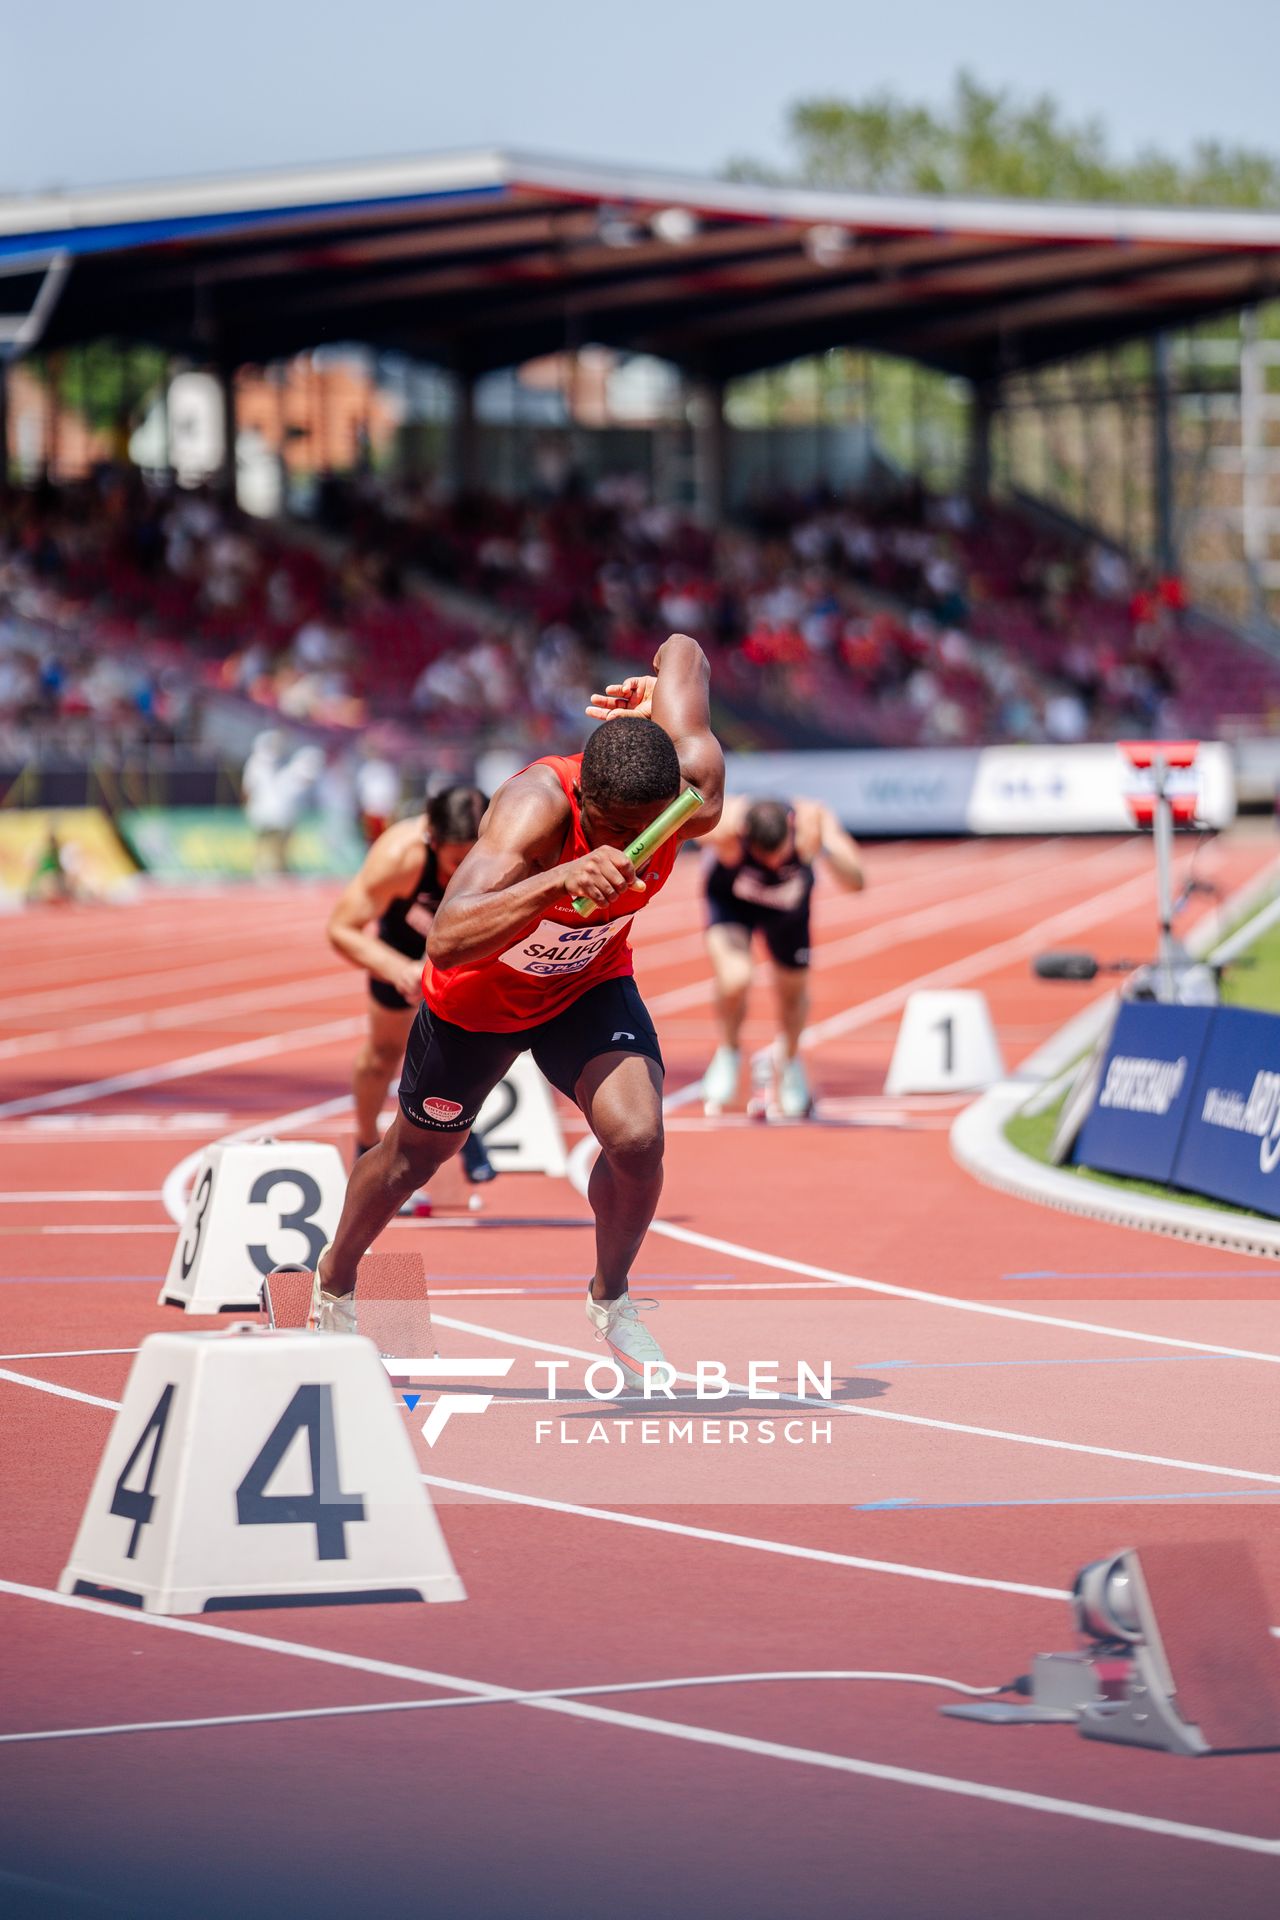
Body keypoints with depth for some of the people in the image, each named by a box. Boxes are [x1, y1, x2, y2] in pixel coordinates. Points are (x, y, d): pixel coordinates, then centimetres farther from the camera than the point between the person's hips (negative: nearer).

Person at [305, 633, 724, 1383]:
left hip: (590, 983, 3)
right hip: (478, 995, -2)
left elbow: (683, 651, -12)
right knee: (417, 1152, 19)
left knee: (637, 1136, -21)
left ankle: (611, 1300, 9)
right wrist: (559, 881, -67)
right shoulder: (537, 807, -43)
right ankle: (335, 1286, 50)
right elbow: (447, 940, -57)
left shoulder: (696, 796, -31)